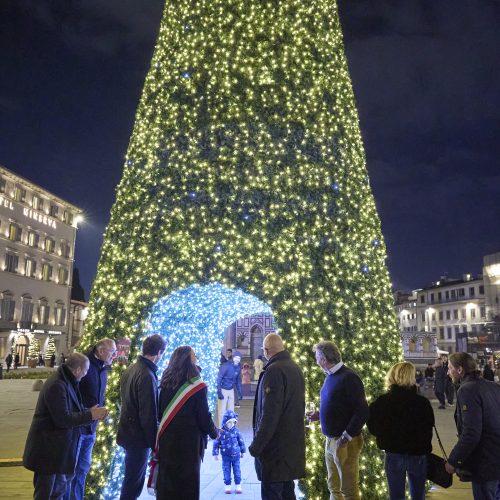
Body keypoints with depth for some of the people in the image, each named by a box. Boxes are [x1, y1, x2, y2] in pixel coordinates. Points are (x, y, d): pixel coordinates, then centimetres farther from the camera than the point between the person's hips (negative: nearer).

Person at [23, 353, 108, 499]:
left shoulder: (66, 381, 6)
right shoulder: (57, 385, -26)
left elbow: (72, 410, 14)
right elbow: (63, 419, -28)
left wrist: (91, 412, 0)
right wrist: (90, 415, -19)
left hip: (55, 447, 10)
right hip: (48, 449, -10)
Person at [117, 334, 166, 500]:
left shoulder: (130, 369, 3)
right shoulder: (147, 376, -25)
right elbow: (149, 415, -24)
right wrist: (154, 442, -14)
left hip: (127, 431, 9)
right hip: (138, 436, -9)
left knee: (132, 477, 23)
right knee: (134, 481, 6)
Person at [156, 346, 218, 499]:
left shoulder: (166, 384, 0)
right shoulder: (197, 387, -16)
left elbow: (160, 413, 7)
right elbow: (204, 417, -12)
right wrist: (214, 433, 7)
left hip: (166, 442, 5)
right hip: (189, 443, -5)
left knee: (166, 482, 15)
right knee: (187, 484, 9)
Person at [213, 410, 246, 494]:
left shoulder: (236, 431, -7)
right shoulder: (221, 432, -12)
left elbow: (241, 441, 4)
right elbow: (216, 443, -4)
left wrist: (243, 451, 10)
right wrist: (215, 454, -4)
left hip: (236, 455, 1)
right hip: (226, 456, -1)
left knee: (237, 471, 7)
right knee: (226, 472, 6)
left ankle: (238, 486, 19)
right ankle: (227, 486, 20)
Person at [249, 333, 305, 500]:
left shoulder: (274, 370, -18)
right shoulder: (295, 368, 10)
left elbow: (269, 413, -23)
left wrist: (256, 445, -18)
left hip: (275, 445, -9)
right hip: (292, 442, 9)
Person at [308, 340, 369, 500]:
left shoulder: (349, 378, -18)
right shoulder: (330, 376, 9)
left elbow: (362, 411, -20)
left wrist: (347, 436, -23)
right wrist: (320, 414, 9)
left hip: (345, 443, -8)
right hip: (330, 440, 9)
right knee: (333, 487, 18)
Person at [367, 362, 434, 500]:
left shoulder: (381, 402, -10)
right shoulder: (422, 402, -14)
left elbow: (373, 428, -2)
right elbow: (428, 430, -4)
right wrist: (424, 449, 13)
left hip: (393, 455, 1)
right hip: (417, 455, 0)